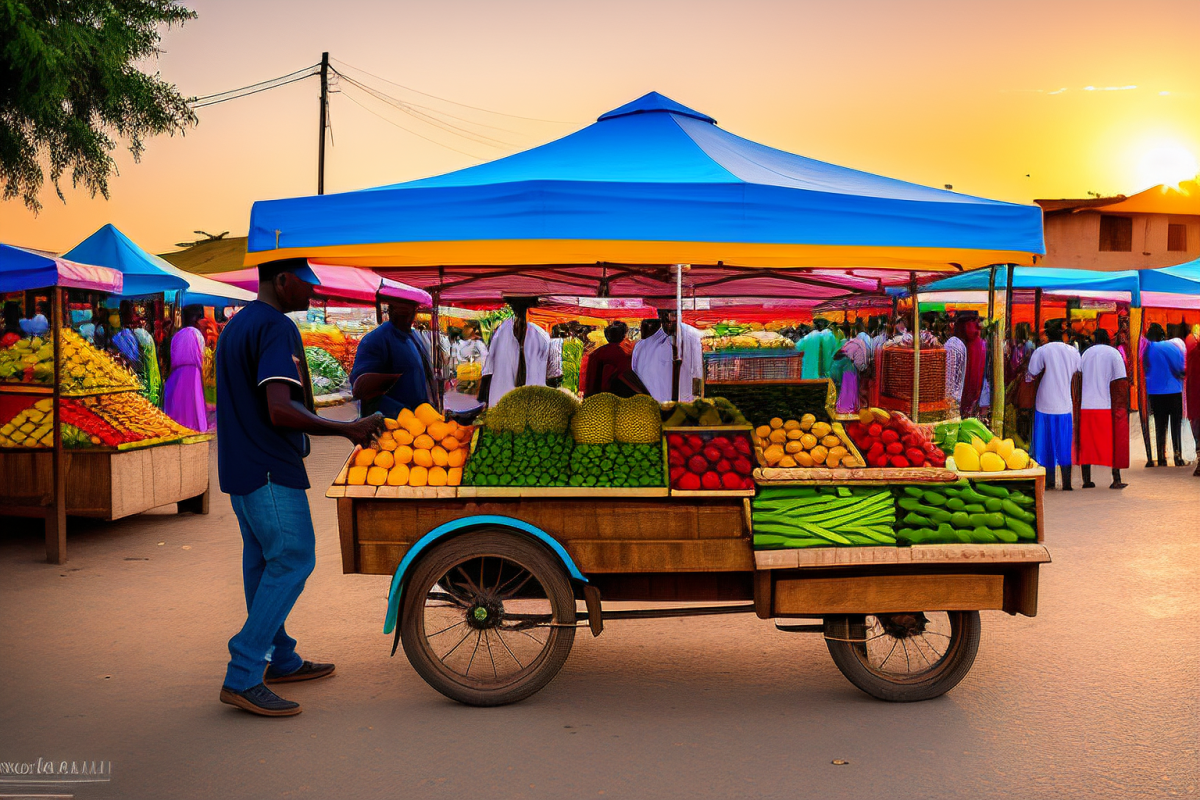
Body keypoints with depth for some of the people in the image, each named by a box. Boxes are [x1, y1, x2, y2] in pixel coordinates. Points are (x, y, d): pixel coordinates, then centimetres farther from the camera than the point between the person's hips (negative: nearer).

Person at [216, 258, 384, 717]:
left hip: (240, 468, 11)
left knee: (264, 561, 16)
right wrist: (349, 429, -21)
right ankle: (242, 678, -7)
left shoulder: (236, 325, 17)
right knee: (292, 560, -7)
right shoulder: (277, 328, -16)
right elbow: (281, 411, -27)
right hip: (270, 471, -11)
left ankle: (280, 660, 27)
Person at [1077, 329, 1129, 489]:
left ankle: (1086, 480, 8)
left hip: (1086, 406, 3)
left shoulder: (1086, 354, 10)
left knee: (1087, 443, 9)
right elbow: (1121, 383, -7)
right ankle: (1116, 480, 4)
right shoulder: (1114, 353, 0)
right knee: (1114, 442, 6)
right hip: (1107, 406, -3)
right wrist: (1122, 407, -2)